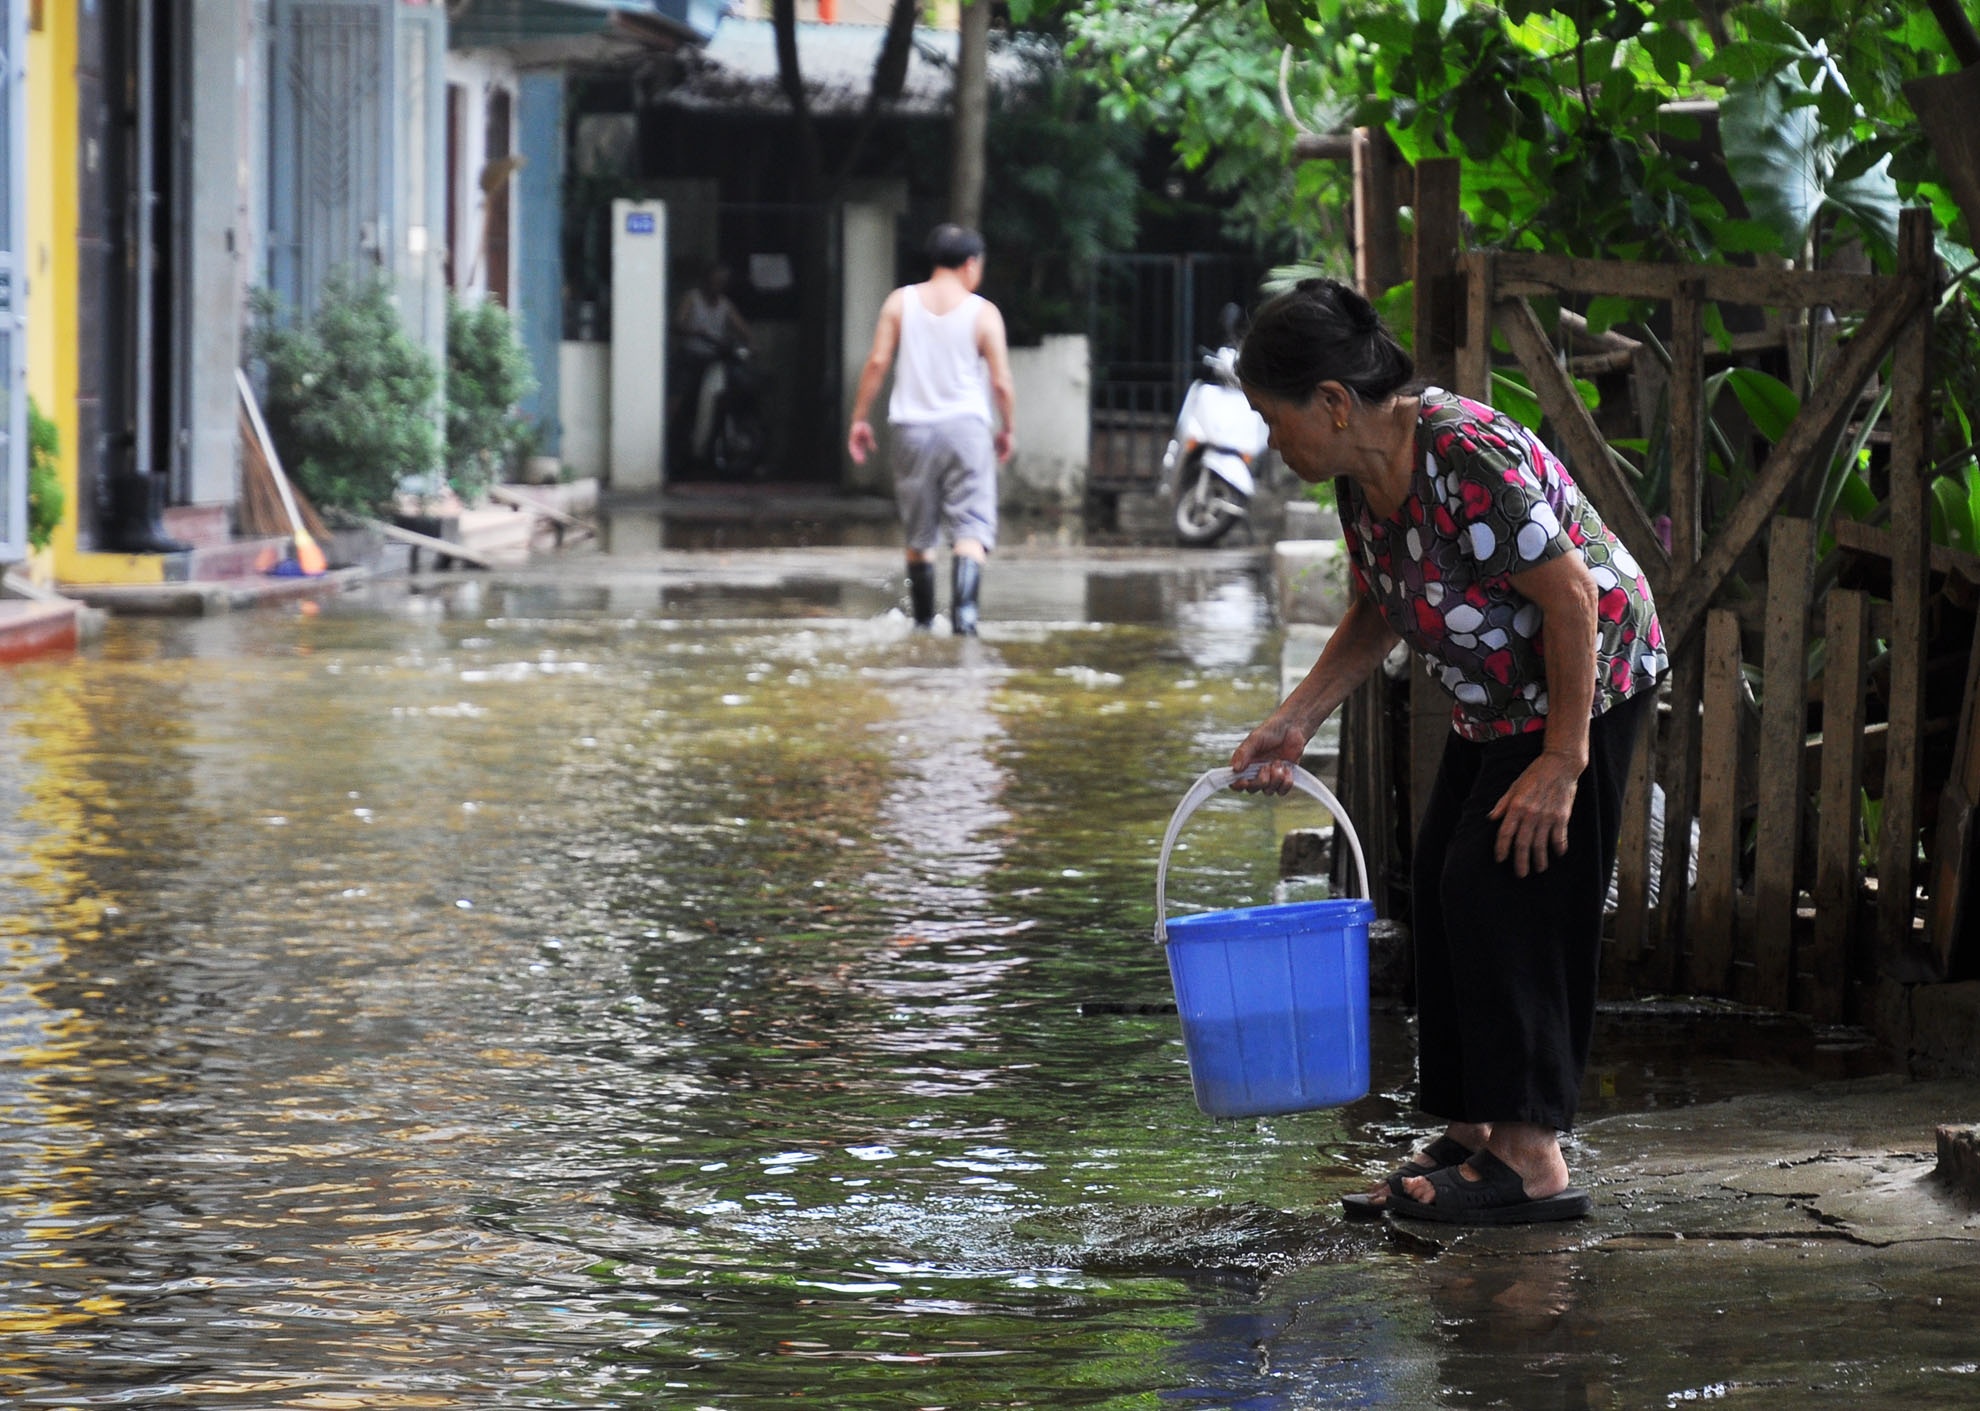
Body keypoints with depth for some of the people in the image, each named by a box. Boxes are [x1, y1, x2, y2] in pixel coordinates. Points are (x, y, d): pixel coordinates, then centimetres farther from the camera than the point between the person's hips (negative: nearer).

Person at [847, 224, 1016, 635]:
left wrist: (859, 418, 7)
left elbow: (877, 362, -1)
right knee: (971, 529, -6)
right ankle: (964, 608, -26)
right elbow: (1001, 381, -4)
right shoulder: (983, 313, -4)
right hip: (966, 426, -3)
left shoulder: (900, 302, 3)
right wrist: (1009, 428, 11)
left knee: (919, 536, 14)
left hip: (913, 429, 3)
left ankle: (923, 620, 22)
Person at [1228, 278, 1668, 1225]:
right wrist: (1294, 721, 4)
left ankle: (1530, 1160, -13)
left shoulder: (1470, 461, -30)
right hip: (1497, 701, 10)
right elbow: (1375, 617, 14)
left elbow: (1571, 599, -27)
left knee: (1503, 893, -14)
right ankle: (1468, 1137, 15)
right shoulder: (1361, 474, 0)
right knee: (1444, 892, 9)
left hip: (1587, 682, -10)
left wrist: (1561, 762, -25)